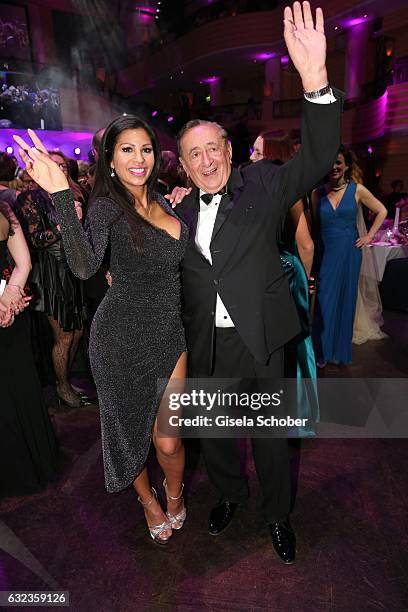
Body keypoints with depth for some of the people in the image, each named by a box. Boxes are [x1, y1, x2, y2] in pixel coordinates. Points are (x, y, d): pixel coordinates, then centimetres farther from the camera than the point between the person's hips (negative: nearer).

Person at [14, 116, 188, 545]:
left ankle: (174, 494, 43)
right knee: (128, 427, 17)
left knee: (168, 441, 8)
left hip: (169, 334, 4)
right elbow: (85, 266, -31)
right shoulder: (106, 206, -11)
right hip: (121, 337, -4)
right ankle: (148, 499, 49)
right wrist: (61, 195, -37)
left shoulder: (161, 200, 7)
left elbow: (183, 255, 15)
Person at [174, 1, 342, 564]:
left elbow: (317, 159, -17)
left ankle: (278, 515, 38)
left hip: (259, 338, -3)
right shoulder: (181, 211, 7)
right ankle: (230, 492, 47)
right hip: (205, 342, 4)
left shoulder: (262, 185, -3)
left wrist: (315, 79, -31)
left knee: (269, 432, 12)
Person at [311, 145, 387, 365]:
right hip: (325, 252, 0)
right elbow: (314, 225, 4)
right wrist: (312, 251, -4)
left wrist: (369, 237, 2)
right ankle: (322, 351, 16)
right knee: (324, 302, 1)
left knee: (345, 299, 9)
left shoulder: (357, 190, 1)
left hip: (349, 251, 0)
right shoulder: (317, 193, 2)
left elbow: (381, 211, 9)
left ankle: (341, 350, 23)